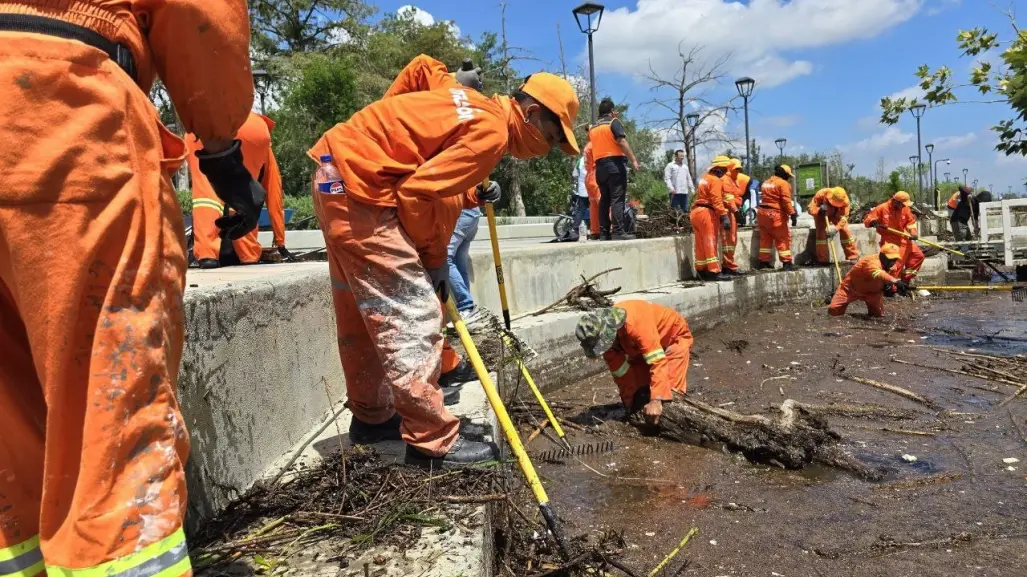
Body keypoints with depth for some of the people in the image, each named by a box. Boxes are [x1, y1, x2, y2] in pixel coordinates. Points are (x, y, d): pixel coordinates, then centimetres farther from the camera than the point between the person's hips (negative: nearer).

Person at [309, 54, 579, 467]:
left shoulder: (473, 104, 12)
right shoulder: (491, 133, -15)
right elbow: (420, 193, -20)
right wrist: (435, 261, -5)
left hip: (337, 180, 11)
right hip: (359, 189, -11)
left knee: (361, 315, 17)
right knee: (413, 317, -8)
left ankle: (372, 415, 32)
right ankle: (432, 442, -1)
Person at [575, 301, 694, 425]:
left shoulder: (636, 323, -45)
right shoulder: (604, 335, -22)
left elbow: (658, 361, -49)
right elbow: (620, 371, -13)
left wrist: (656, 399, -54)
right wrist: (631, 401, -16)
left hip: (674, 337, -6)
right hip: (643, 347, 6)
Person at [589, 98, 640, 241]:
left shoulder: (593, 128, 18)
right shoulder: (613, 122, -2)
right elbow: (622, 141, -14)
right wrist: (633, 159, -16)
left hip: (599, 166, 7)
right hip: (615, 164, -7)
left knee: (604, 199, 8)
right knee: (617, 199, -9)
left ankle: (604, 232, 5)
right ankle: (618, 232, -15)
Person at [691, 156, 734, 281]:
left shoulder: (705, 178, 19)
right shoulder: (716, 180, -10)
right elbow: (717, 200, -20)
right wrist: (724, 216, -23)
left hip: (696, 211, 9)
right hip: (707, 213, -9)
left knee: (701, 244, 12)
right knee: (710, 243, -8)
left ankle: (701, 271, 17)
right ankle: (714, 272, -8)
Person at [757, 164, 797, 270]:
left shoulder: (766, 182, 16)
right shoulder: (783, 183, -9)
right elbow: (786, 201, -17)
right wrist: (792, 214, -18)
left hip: (762, 212, 8)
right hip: (775, 214, -8)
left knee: (765, 238, 13)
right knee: (784, 238, -1)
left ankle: (764, 261, 15)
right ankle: (786, 262, -3)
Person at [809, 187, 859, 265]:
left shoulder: (844, 200, -32)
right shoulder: (821, 194, -35)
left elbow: (844, 217, -36)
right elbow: (811, 209, -29)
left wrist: (835, 229, -49)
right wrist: (820, 209, -50)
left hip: (837, 214, 1)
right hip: (821, 215, -1)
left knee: (845, 230, -15)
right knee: (821, 233, -17)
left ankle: (853, 256, -5)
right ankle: (823, 260, -8)